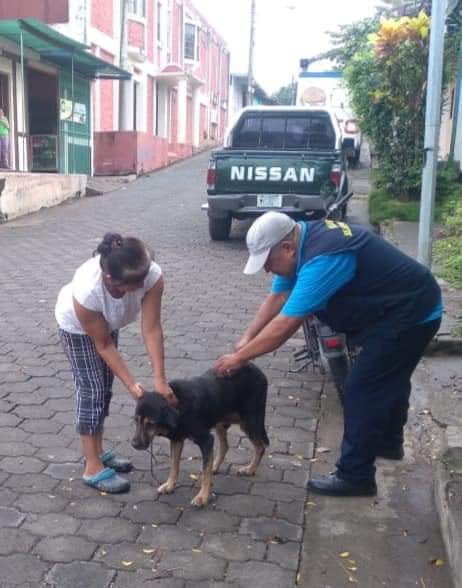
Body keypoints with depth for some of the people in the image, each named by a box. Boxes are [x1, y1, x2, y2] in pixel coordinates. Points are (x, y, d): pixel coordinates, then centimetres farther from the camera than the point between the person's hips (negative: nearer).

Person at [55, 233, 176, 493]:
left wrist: (160, 379, -35)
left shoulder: (152, 275, -37)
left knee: (105, 387, 13)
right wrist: (132, 384, -29)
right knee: (92, 390, -5)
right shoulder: (87, 291, -44)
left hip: (108, 322, 5)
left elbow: (152, 329, -31)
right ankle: (93, 468, 5)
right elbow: (104, 345, -30)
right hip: (77, 325, -5)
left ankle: (99, 452, 30)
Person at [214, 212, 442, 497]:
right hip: (399, 307, 10)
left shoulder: (322, 258, -34)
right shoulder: (301, 241, -3)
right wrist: (247, 338, -5)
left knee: (363, 390, -7)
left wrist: (239, 357, -22)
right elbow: (277, 297, 3)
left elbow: (284, 326, -31)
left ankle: (355, 477, 4)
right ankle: (388, 441, 47)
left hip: (409, 314, -10)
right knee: (389, 380, 26)